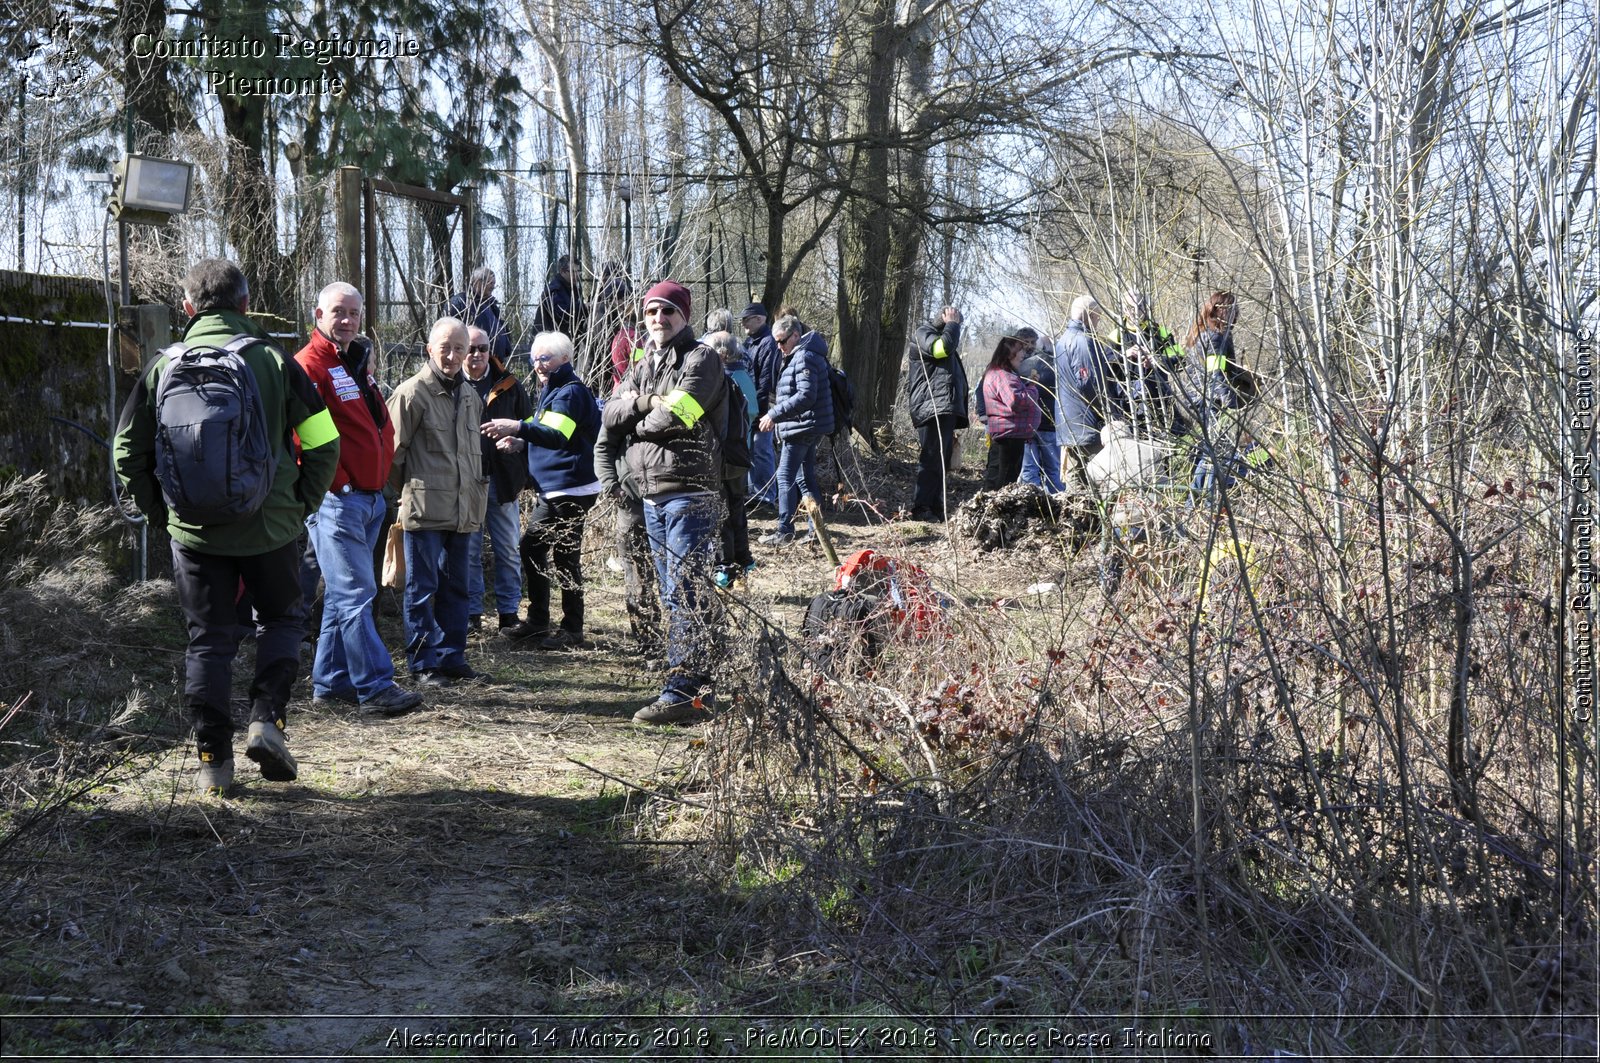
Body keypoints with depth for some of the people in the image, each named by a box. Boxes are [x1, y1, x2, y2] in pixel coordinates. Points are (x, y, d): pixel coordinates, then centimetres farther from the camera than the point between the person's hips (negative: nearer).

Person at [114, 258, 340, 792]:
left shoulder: (165, 366, 1)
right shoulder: (274, 361, -4)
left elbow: (128, 451, 5)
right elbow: (324, 444, -5)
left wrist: (161, 509, 15)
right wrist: (302, 505, 7)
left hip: (194, 530, 1)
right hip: (270, 525, -1)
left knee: (208, 639, 10)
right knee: (281, 619, 19)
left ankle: (213, 759, 9)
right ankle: (267, 718, 1)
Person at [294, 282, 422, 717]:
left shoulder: (359, 363, 18)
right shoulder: (310, 366, -11)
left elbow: (382, 425, 26)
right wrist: (336, 481, -16)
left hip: (370, 497, 9)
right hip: (336, 500, -9)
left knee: (344, 593, 13)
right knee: (356, 593, -10)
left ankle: (330, 681, 20)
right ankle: (375, 687, -11)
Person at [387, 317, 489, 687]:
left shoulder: (470, 397, 15)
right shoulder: (412, 393, -8)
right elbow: (394, 450, -6)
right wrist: (406, 492, 1)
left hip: (463, 510, 7)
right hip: (425, 510, -7)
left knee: (455, 587, 12)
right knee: (423, 589, 0)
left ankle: (452, 657, 20)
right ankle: (424, 663, 5)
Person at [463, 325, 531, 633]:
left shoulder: (509, 386, 6)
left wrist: (524, 474, 3)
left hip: (502, 480, 1)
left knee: (508, 550, 5)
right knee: (469, 551, 3)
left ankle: (509, 613, 12)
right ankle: (471, 613, 10)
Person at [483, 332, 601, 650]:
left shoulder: (570, 392, -15)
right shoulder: (552, 390, 18)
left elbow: (558, 435, -31)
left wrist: (519, 427, -44)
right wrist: (521, 441, 13)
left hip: (569, 489, -11)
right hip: (550, 489, 11)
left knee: (565, 557, -5)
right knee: (531, 548, 13)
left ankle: (572, 629, 3)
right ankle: (537, 620, 22)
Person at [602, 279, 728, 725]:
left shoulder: (701, 358, -4)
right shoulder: (643, 366, 20)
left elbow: (678, 414, -18)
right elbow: (611, 415, 8)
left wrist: (638, 423, 0)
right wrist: (646, 402, -10)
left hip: (689, 491, -9)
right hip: (653, 494, 9)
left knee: (687, 595, -11)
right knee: (674, 596, 13)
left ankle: (682, 692, -12)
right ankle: (699, 685, 20)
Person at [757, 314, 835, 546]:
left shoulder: (805, 358, -16)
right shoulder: (797, 356, 18)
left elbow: (806, 396, -24)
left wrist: (774, 415, -23)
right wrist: (777, 418, 16)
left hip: (802, 428, -11)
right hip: (809, 428, 11)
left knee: (786, 477, -7)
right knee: (805, 477, 13)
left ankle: (785, 531, -5)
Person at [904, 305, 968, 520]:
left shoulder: (942, 337, 30)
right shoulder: (923, 333, 0)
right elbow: (943, 346, -20)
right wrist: (952, 324, -6)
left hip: (945, 410, 10)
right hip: (932, 409, -10)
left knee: (941, 463, 9)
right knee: (931, 461, -14)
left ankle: (936, 509, 11)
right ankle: (920, 508, -17)